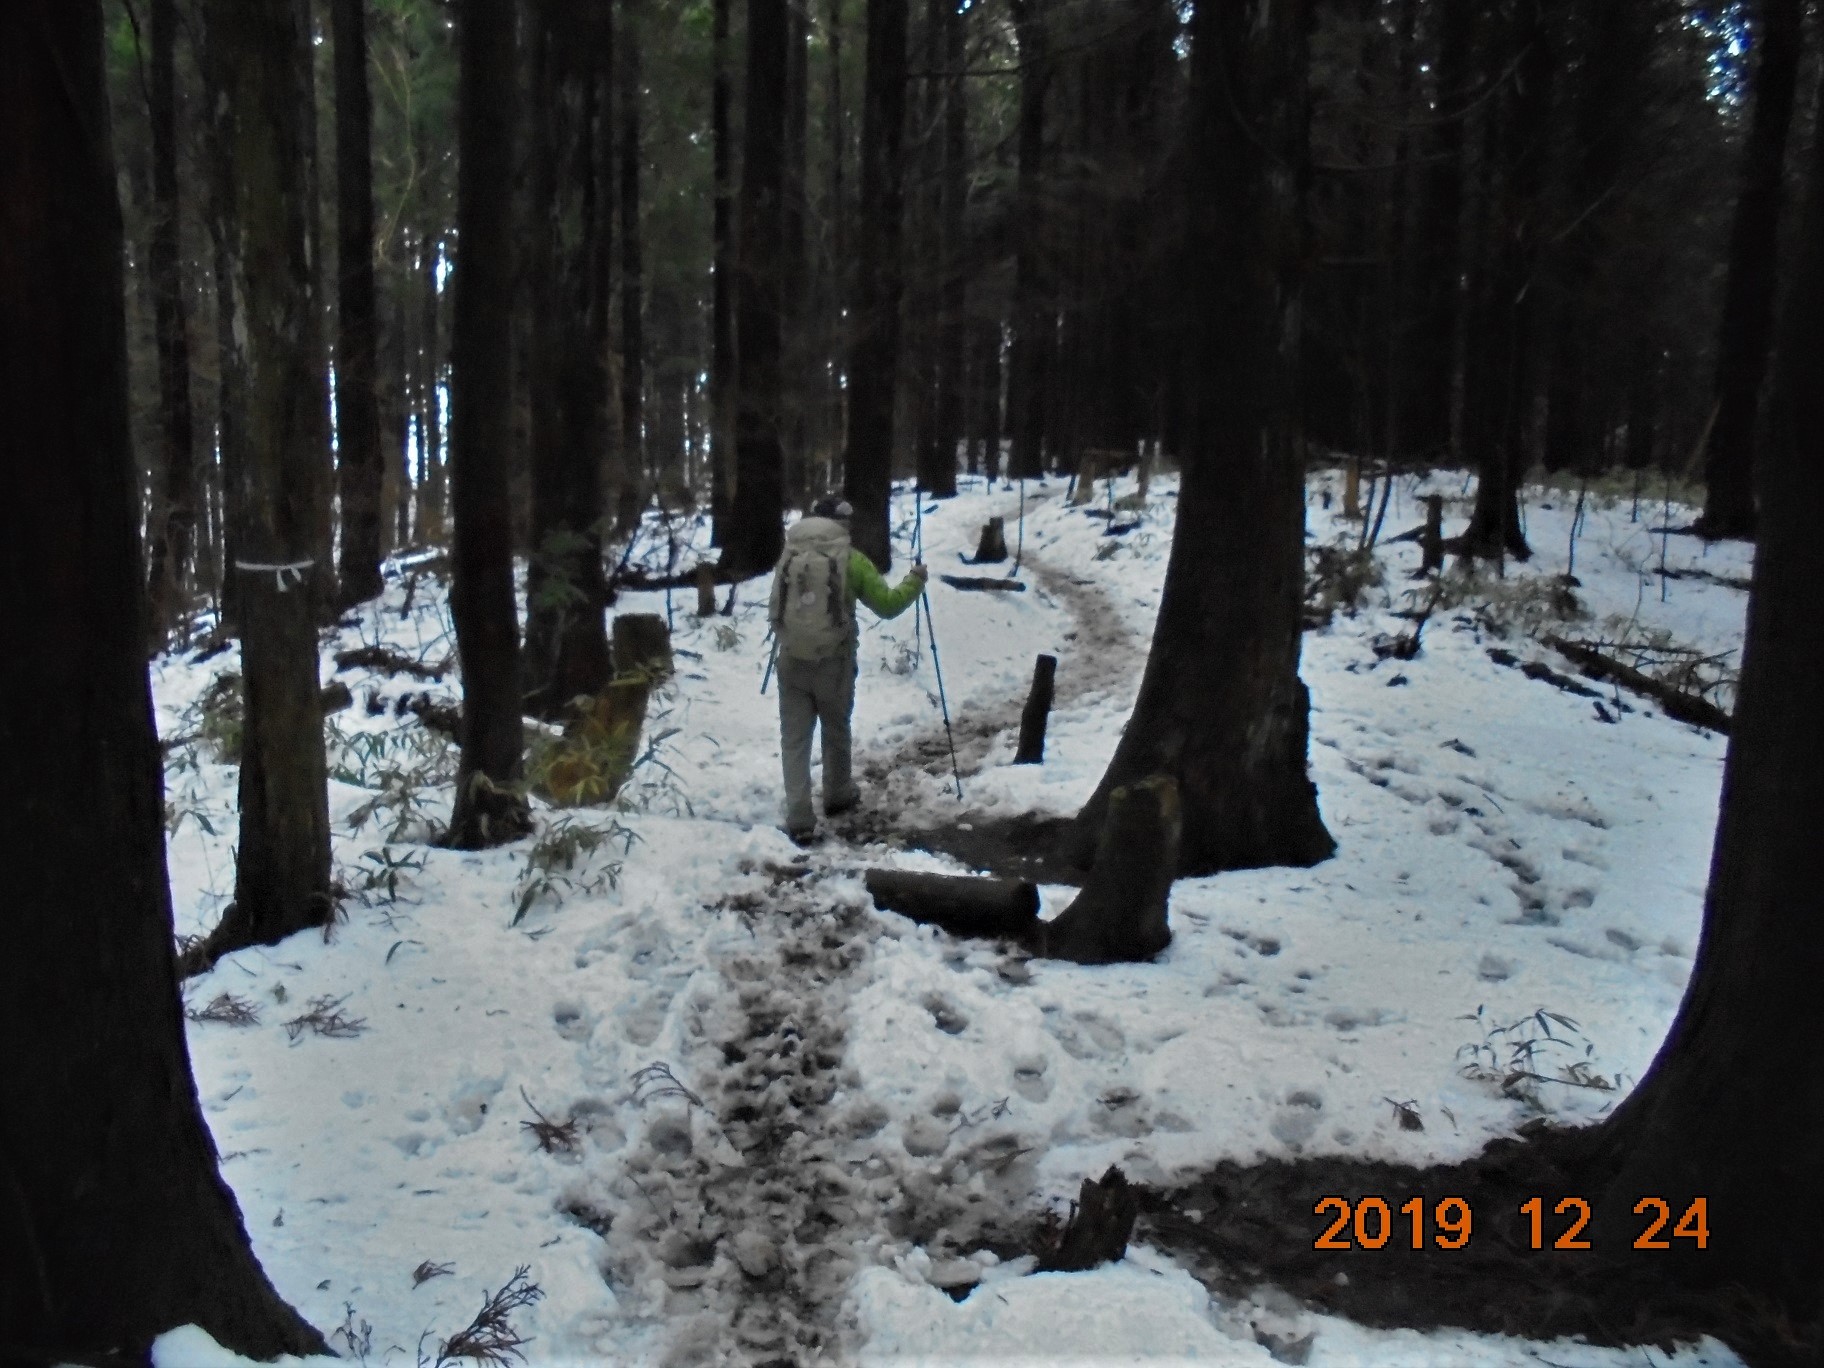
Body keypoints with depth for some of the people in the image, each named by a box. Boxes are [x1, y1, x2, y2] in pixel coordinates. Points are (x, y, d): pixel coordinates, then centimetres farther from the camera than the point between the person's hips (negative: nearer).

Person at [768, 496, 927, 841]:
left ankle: (799, 819, -2)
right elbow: (887, 606, -1)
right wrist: (915, 581, 14)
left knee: (794, 738, 4)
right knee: (836, 731, 19)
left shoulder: (788, 554, 4)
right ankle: (837, 797, 38)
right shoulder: (850, 559, -5)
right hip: (833, 663, -1)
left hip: (791, 661, 2)